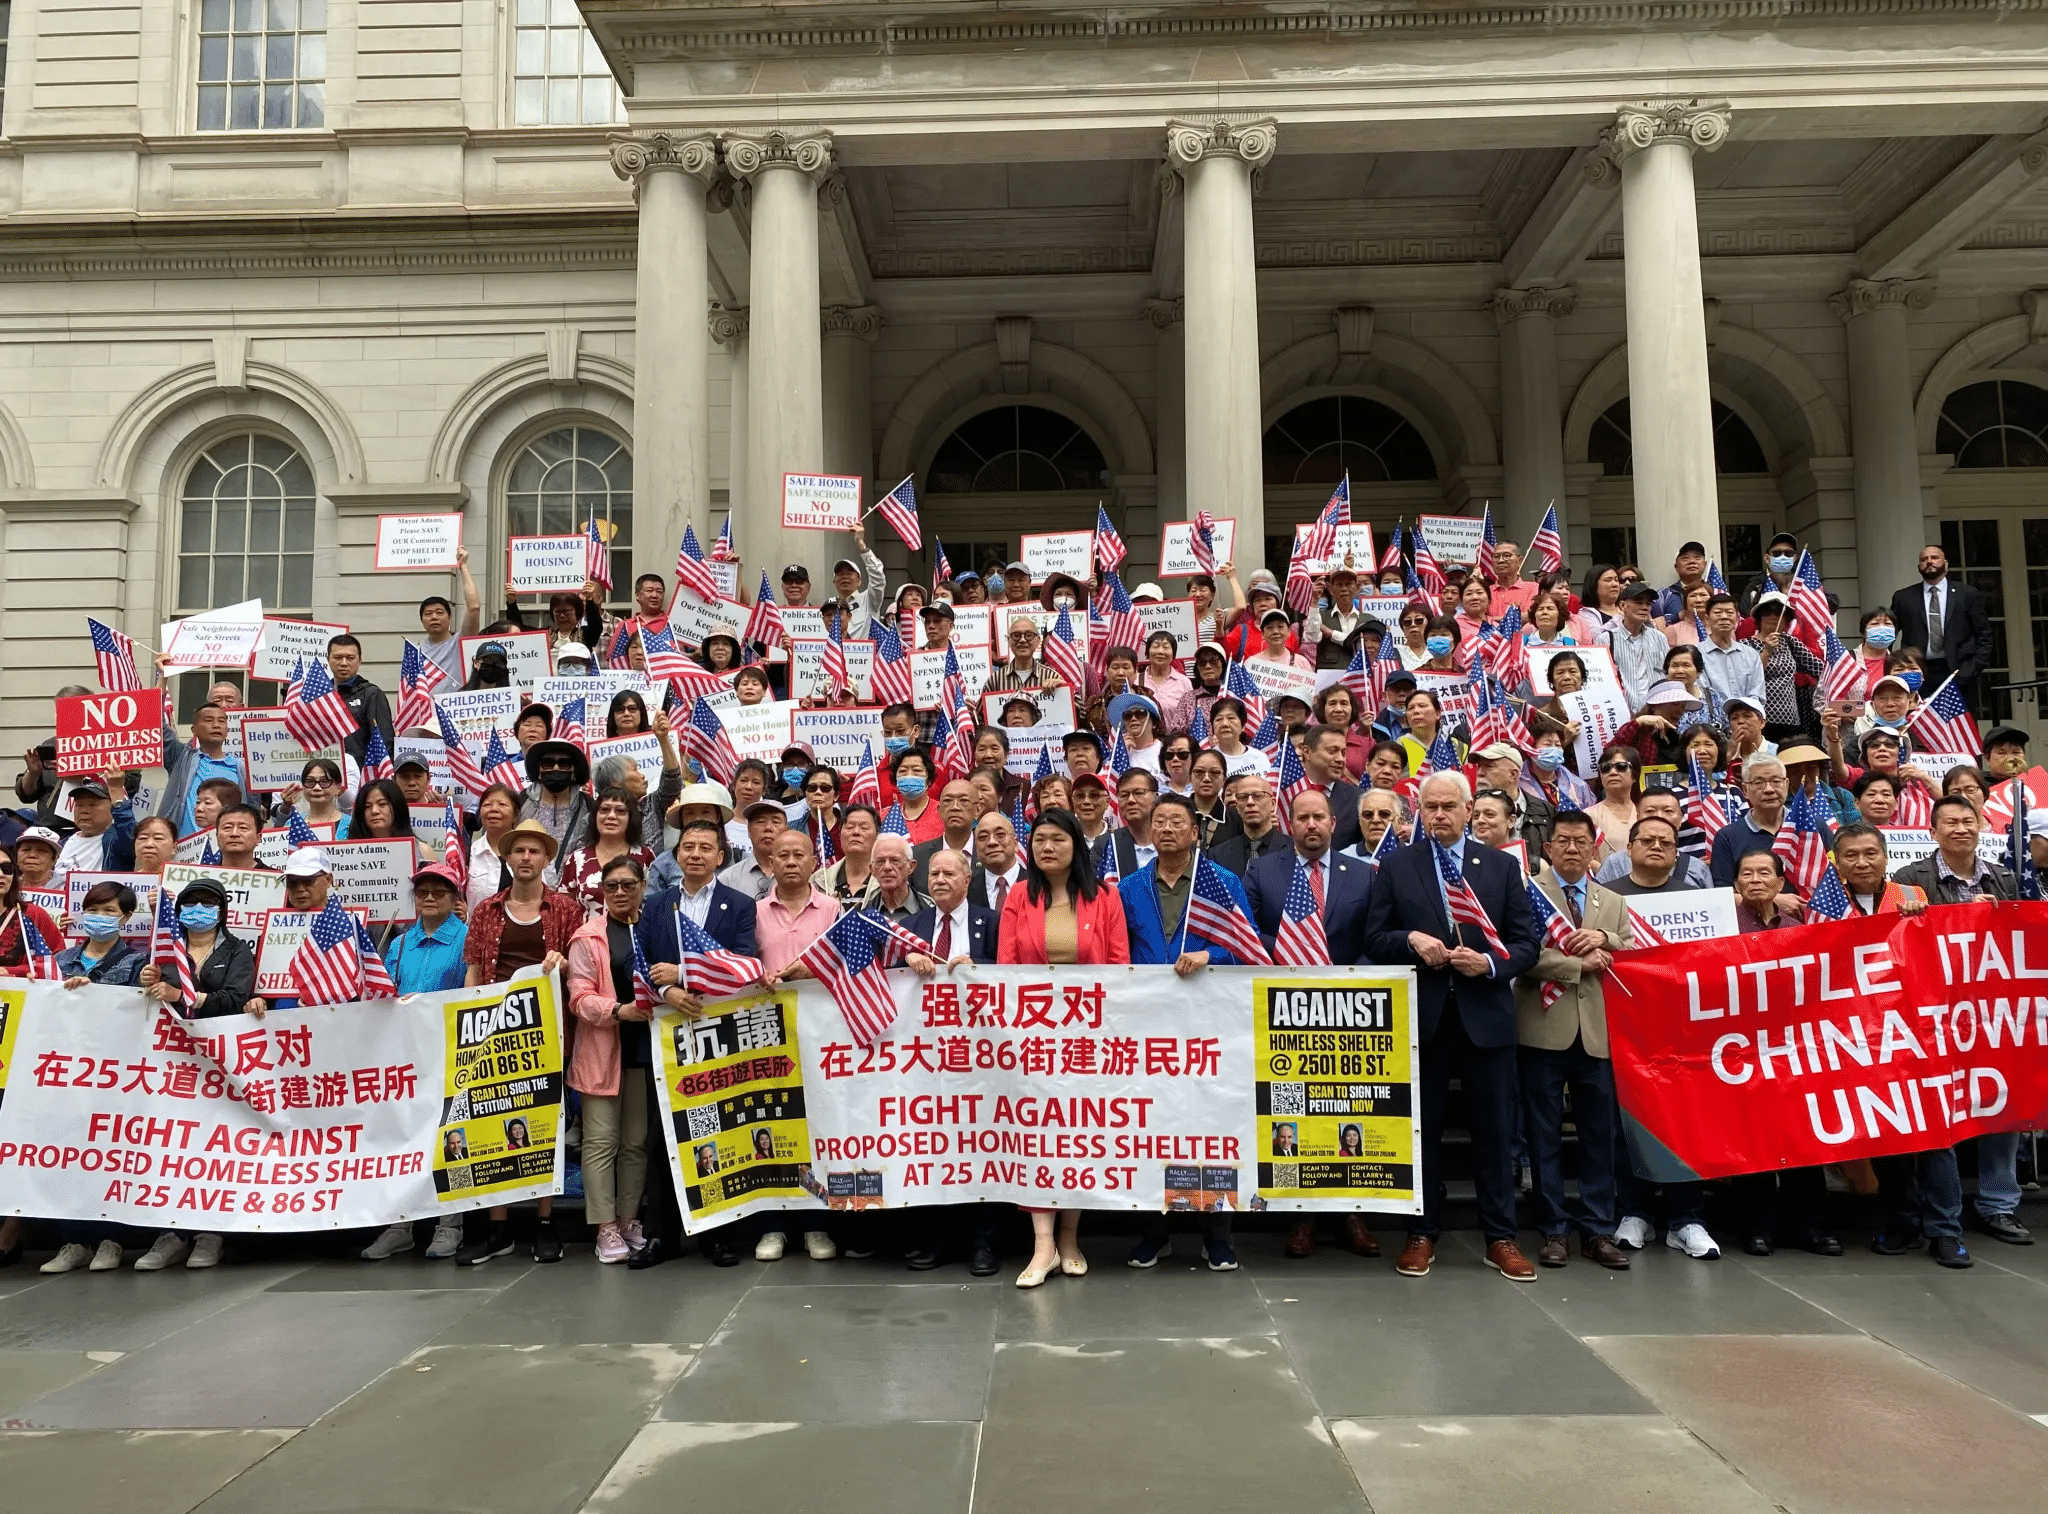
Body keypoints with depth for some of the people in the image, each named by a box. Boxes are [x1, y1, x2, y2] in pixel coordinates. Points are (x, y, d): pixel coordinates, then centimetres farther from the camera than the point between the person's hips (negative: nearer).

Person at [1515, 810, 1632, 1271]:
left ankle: (1597, 1230, 17)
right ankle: (1554, 1230, 13)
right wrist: (1581, 964, -11)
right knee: (1545, 1135, 4)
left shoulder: (1613, 903, 16)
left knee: (1599, 1134, 7)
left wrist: (1604, 938, -9)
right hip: (1544, 1030, -4)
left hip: (1596, 1032, 4)